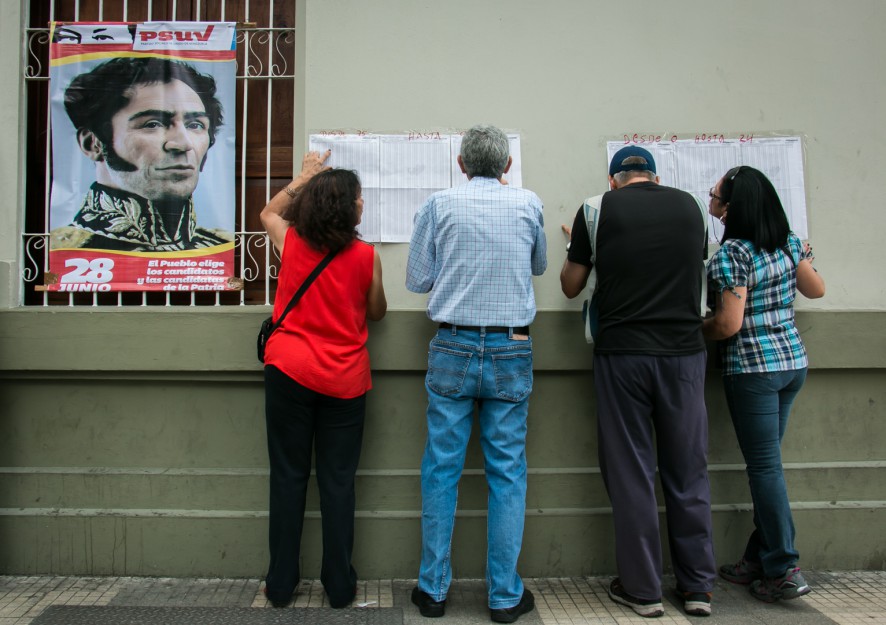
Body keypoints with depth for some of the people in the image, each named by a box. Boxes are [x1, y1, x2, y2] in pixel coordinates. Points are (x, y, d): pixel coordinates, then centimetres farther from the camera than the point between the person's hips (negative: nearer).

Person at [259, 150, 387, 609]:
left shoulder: (291, 242, 0)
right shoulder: (366, 256, -6)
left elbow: (268, 212, 23)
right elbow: (377, 312, 9)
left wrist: (305, 175, 31)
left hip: (289, 373, 1)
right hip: (345, 381, -1)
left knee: (288, 477, 9)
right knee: (338, 482, 6)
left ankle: (281, 585, 18)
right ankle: (340, 587, 16)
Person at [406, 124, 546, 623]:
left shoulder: (440, 204, 0)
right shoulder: (529, 203, 3)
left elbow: (417, 279, 4)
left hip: (453, 349, 0)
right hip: (512, 352, 1)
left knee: (441, 470, 8)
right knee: (508, 473, 7)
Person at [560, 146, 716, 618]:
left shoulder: (598, 208, 1)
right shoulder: (688, 206, 9)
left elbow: (571, 286, 7)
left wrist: (577, 247, 24)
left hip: (622, 352, -2)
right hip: (684, 349, 3)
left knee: (631, 473, 5)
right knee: (688, 471, 10)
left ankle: (642, 589, 13)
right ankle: (697, 587, 19)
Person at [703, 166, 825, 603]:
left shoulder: (731, 254, -18)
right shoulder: (788, 240, 5)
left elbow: (729, 325, -21)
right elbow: (816, 289, 18)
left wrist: (695, 330, -2)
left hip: (753, 368, -8)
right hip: (793, 361, 8)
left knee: (765, 466, 1)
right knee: (766, 461, 15)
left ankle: (784, 570, 7)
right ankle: (759, 558, 25)